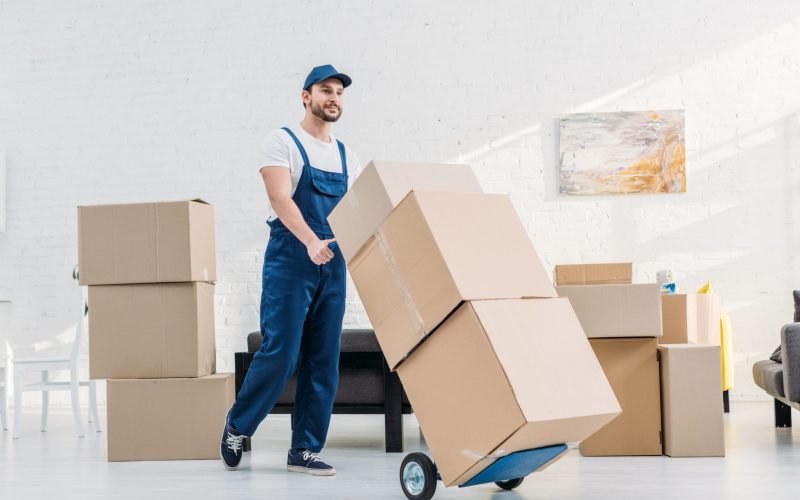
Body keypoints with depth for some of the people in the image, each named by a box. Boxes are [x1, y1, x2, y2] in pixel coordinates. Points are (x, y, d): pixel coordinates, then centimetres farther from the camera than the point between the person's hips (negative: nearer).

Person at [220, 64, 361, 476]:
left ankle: (305, 450, 11)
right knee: (280, 352, -10)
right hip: (289, 262, -6)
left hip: (333, 265, 6)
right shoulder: (282, 143, -2)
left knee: (323, 362, 3)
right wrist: (311, 242, -32)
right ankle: (237, 425, 14)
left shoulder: (346, 157, 16)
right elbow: (280, 199, -16)